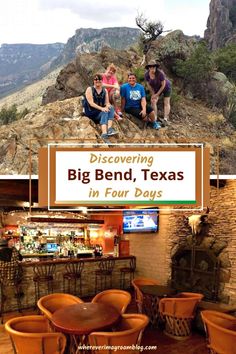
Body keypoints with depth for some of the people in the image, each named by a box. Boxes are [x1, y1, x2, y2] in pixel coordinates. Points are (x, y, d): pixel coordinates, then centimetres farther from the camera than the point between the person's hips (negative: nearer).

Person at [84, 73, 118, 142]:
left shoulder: (105, 90, 10)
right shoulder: (89, 89, -4)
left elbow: (107, 102, 5)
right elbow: (91, 103, -15)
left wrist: (107, 106, -21)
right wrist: (101, 108, -28)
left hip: (101, 111, 5)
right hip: (91, 112, -5)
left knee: (111, 108, -24)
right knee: (104, 113, -32)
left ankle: (109, 129, -41)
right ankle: (104, 134, -52)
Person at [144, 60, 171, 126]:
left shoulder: (160, 73, -36)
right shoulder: (146, 74, -23)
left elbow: (163, 85, -26)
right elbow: (149, 85, -9)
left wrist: (157, 94, -22)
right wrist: (153, 94, -10)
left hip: (166, 87, -4)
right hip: (156, 88, 4)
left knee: (166, 103, -8)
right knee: (153, 101, -12)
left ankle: (165, 119, -10)